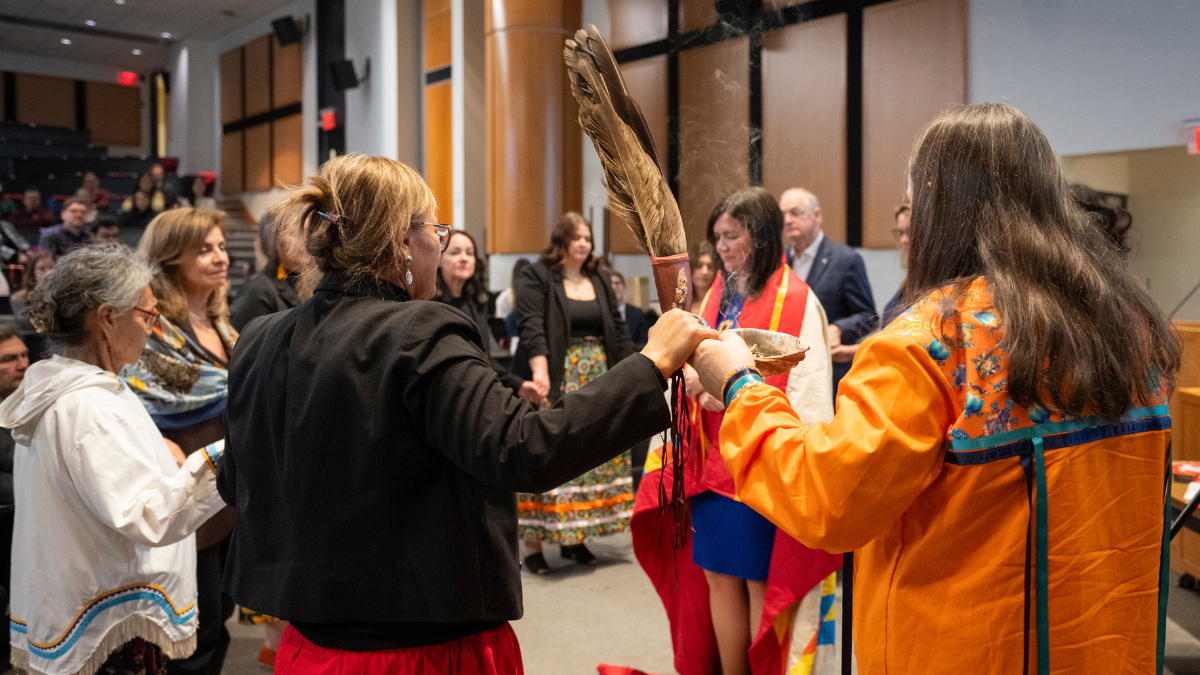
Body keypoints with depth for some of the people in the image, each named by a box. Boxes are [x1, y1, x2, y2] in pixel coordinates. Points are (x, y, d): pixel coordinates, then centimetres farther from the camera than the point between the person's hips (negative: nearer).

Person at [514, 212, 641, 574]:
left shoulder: (599, 280, 15)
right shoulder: (536, 277, -2)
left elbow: (618, 330, 14)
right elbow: (532, 328, -14)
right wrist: (539, 372, -27)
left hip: (598, 380, 6)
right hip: (555, 383, -6)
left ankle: (574, 537, 16)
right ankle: (532, 543, 1)